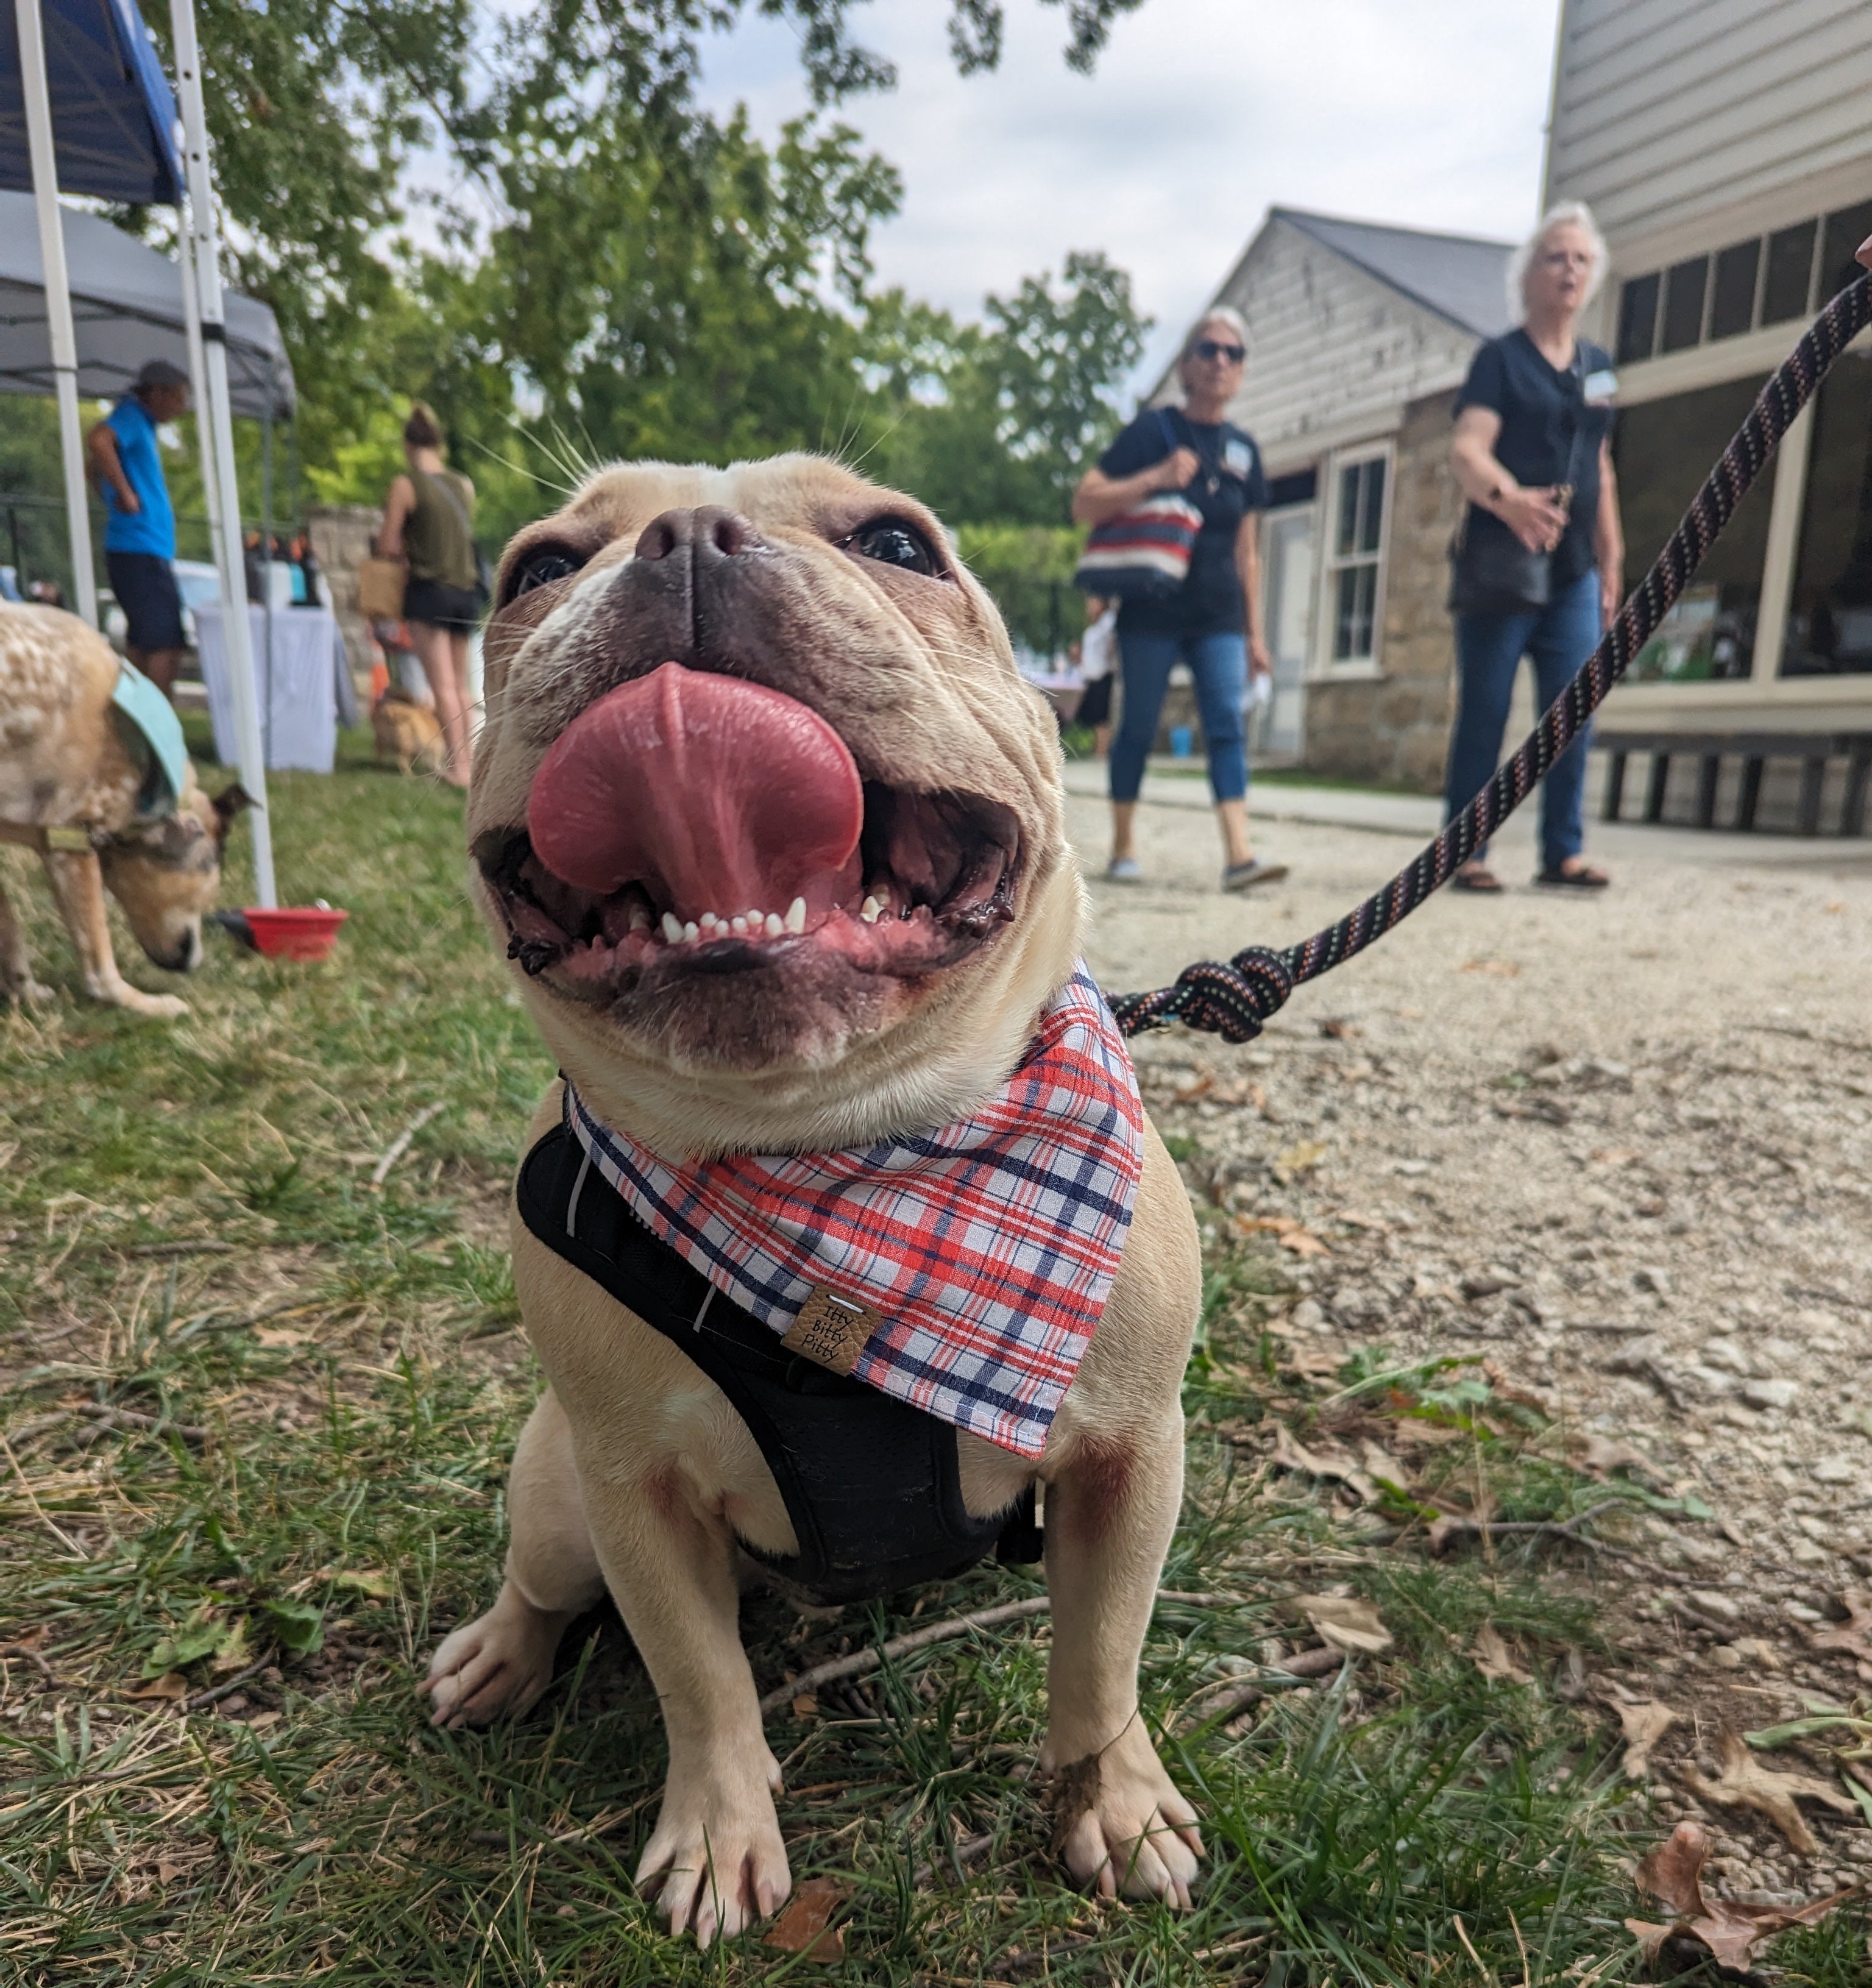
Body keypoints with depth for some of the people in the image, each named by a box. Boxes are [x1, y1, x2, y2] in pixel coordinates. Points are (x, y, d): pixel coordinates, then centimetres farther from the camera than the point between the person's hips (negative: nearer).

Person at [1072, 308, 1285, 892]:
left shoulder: (1243, 449, 13)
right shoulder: (1153, 430, 0)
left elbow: (1246, 551, 16)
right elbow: (1084, 505, -6)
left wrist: (1255, 632, 13)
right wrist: (1155, 478, -18)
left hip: (1219, 616, 4)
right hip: (1153, 610, -4)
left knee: (1227, 724, -8)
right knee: (1139, 725, 2)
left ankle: (1238, 855, -15)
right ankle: (1122, 848, 15)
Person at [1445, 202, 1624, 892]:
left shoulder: (1598, 365, 18)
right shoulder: (1501, 357, 1)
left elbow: (1600, 469, 22)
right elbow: (1467, 450, -14)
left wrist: (1611, 558, 17)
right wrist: (1508, 498, -34)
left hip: (1574, 573, 5)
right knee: (1484, 713, -5)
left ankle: (1563, 852, 6)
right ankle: (1466, 853, 1)